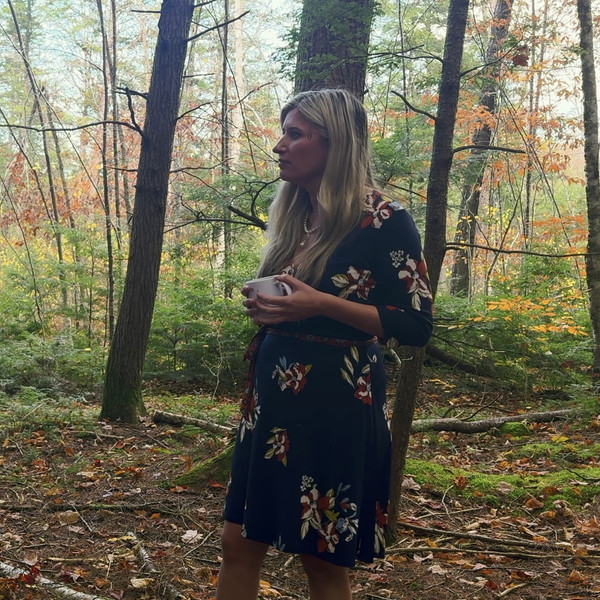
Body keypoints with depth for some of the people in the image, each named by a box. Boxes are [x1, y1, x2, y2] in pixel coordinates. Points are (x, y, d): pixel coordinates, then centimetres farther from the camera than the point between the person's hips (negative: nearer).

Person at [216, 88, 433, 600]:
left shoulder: (385, 220, -10)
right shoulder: (293, 217, 12)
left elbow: (417, 326, -13)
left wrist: (323, 304, -23)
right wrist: (264, 308, 2)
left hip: (335, 404, -7)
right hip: (274, 398, 7)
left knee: (324, 559, 4)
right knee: (239, 543, 9)